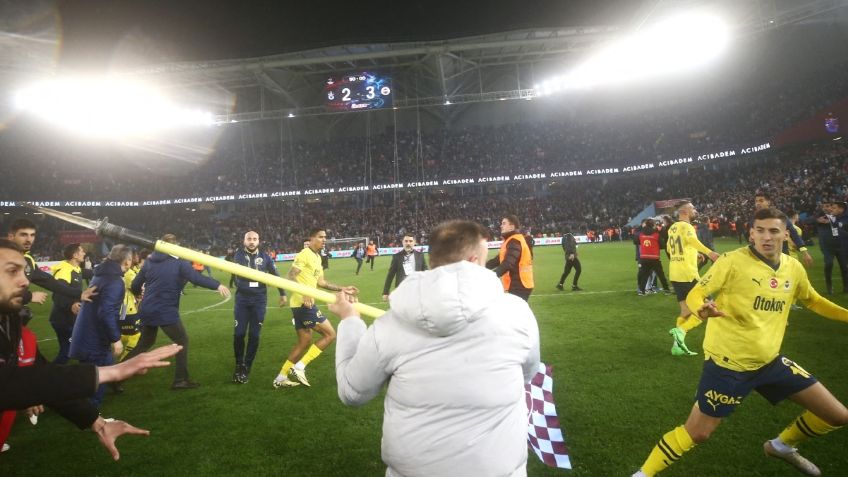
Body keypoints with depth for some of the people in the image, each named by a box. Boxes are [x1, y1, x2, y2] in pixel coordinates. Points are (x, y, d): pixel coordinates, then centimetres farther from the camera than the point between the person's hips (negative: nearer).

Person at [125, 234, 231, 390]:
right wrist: (217, 285, -23)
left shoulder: (149, 261, 8)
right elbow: (197, 278, -22)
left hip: (147, 310, 7)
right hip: (166, 312, -6)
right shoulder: (179, 263, -9)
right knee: (182, 341, 7)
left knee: (145, 342, 25)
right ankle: (181, 380, 6)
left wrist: (138, 294, 37)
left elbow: (135, 285, 15)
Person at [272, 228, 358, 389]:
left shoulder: (317, 258, 19)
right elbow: (290, 276, -20)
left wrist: (343, 289, 18)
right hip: (303, 303, -10)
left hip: (304, 304, 10)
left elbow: (321, 282, 22)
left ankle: (281, 378, 23)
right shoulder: (304, 255, -12)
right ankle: (299, 367, -4)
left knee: (304, 341, 15)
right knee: (330, 334, -7)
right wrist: (304, 293, -33)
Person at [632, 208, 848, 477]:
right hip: (728, 364, -6)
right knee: (696, 433, -3)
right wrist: (703, 309, -40)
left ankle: (782, 446, 39)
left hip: (770, 361, 7)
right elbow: (695, 294, -18)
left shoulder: (794, 268, 3)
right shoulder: (734, 261, -17)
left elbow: (812, 300, 23)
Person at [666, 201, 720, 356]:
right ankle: (681, 331, -13)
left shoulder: (673, 228, 14)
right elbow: (691, 239, -36)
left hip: (675, 275, 8)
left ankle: (678, 345, 13)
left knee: (686, 310, 15)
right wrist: (709, 252, -49)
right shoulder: (686, 226, -12)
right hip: (688, 275, -8)